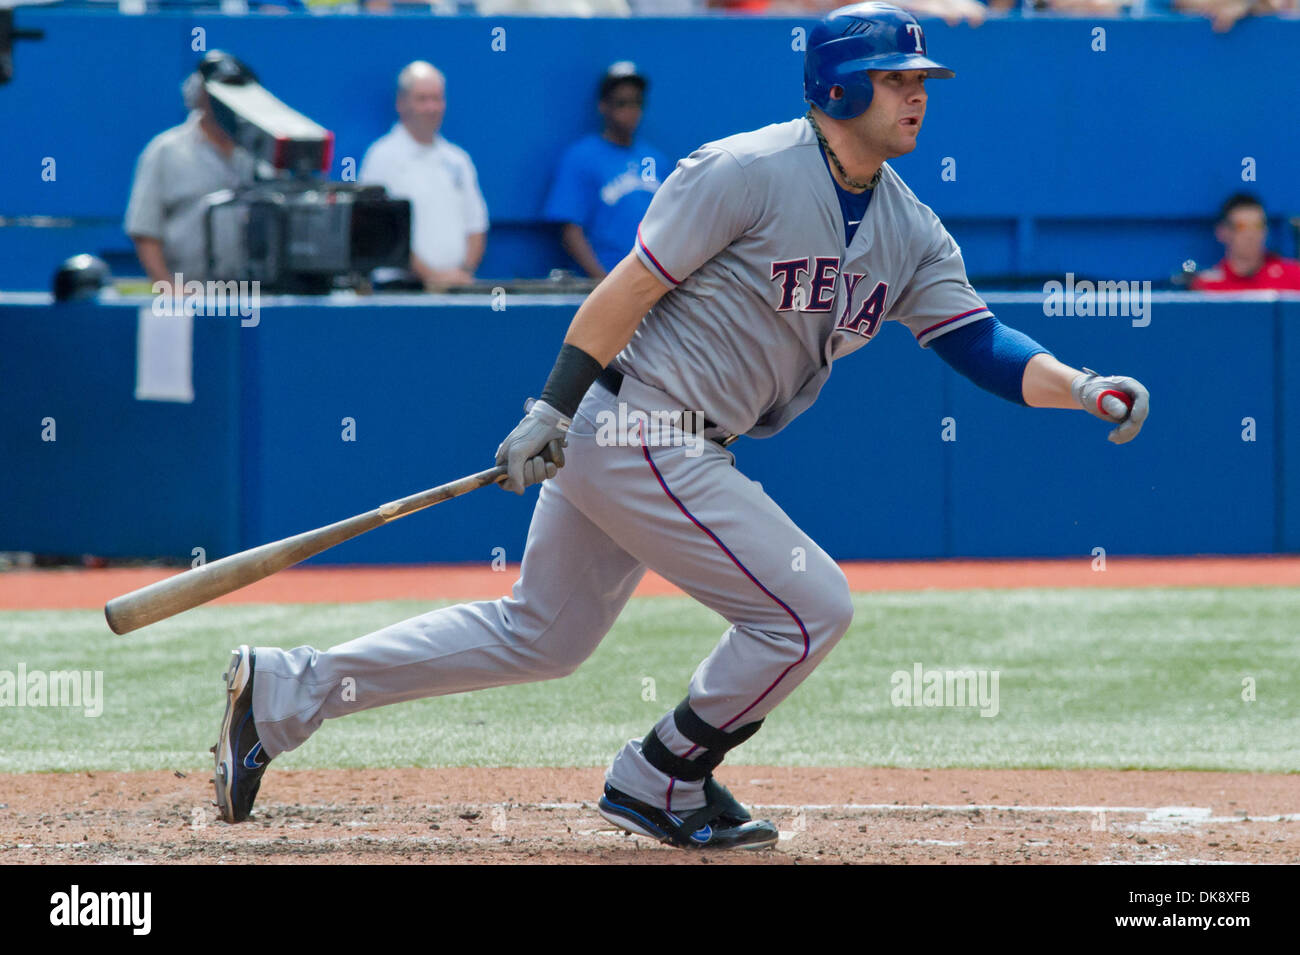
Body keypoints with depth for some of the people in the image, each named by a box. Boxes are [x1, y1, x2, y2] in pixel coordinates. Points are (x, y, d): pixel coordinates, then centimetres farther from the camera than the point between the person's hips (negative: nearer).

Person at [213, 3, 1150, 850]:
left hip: (684, 451, 9)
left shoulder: (911, 234, 9)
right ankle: (662, 783, 8)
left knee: (538, 635, 15)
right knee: (810, 605, -8)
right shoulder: (748, 174, -15)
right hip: (633, 427, -9)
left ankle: (285, 691, 19)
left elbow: (979, 343, 5)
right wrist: (554, 410, -18)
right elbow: (631, 287, -15)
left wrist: (1086, 390, -11)